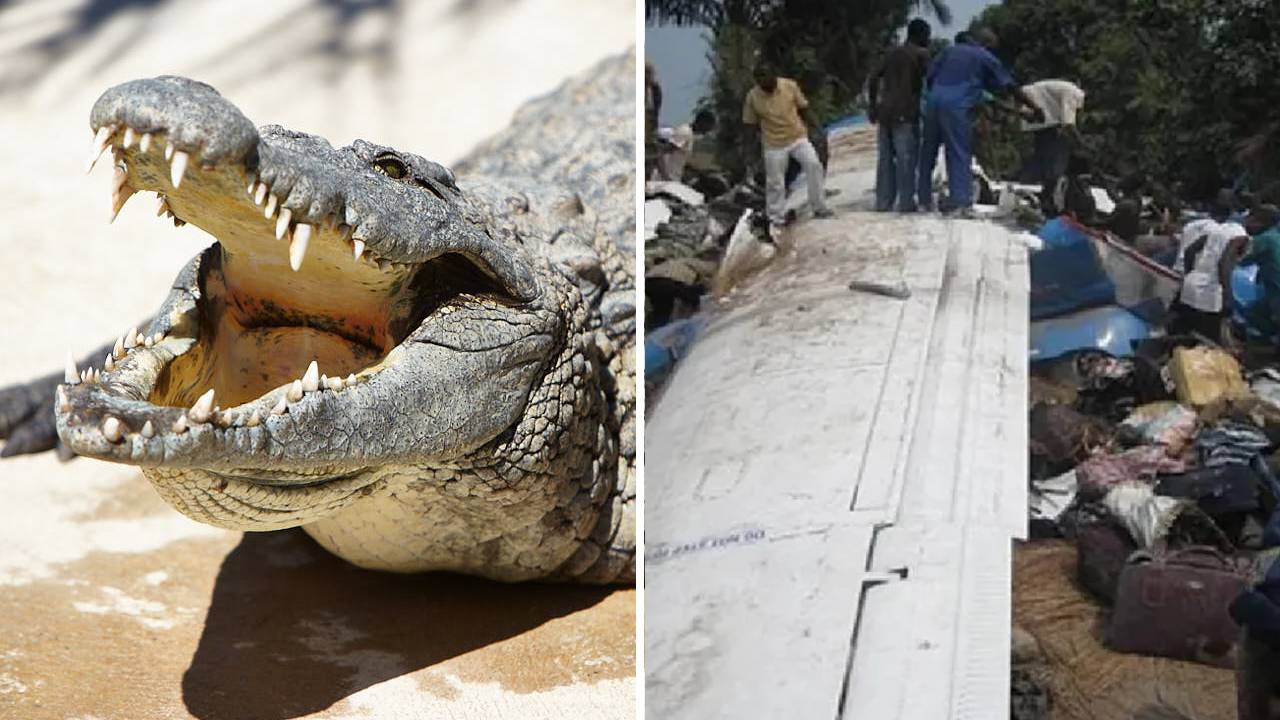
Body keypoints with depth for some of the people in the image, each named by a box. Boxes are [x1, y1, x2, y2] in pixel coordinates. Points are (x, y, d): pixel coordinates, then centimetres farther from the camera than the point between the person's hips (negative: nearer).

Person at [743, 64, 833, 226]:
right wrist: (749, 149, -2)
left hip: (798, 137, 1)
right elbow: (751, 124, -1)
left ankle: (819, 208, -5)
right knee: (775, 182, 5)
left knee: (813, 164, -17)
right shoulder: (752, 97, -10)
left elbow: (803, 109, 2)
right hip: (774, 144, 0)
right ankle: (777, 218, 21)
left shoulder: (790, 86, -9)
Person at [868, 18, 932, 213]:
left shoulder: (893, 53, 17)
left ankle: (883, 201, 8)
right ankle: (906, 202, -6)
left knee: (886, 157, 8)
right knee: (906, 157, -4)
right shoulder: (921, 54, 0)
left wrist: (873, 106, 17)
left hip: (885, 111, 6)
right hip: (906, 113, -6)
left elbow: (874, 78, 13)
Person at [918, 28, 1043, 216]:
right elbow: (1011, 87, 7)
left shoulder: (950, 51, 21)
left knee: (928, 153, 12)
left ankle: (925, 200, 14)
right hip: (957, 108, -5)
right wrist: (1034, 108, 11)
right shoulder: (986, 58, 9)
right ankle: (961, 202, -13)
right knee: (960, 155, -4)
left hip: (933, 102, 5)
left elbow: (930, 76, 16)